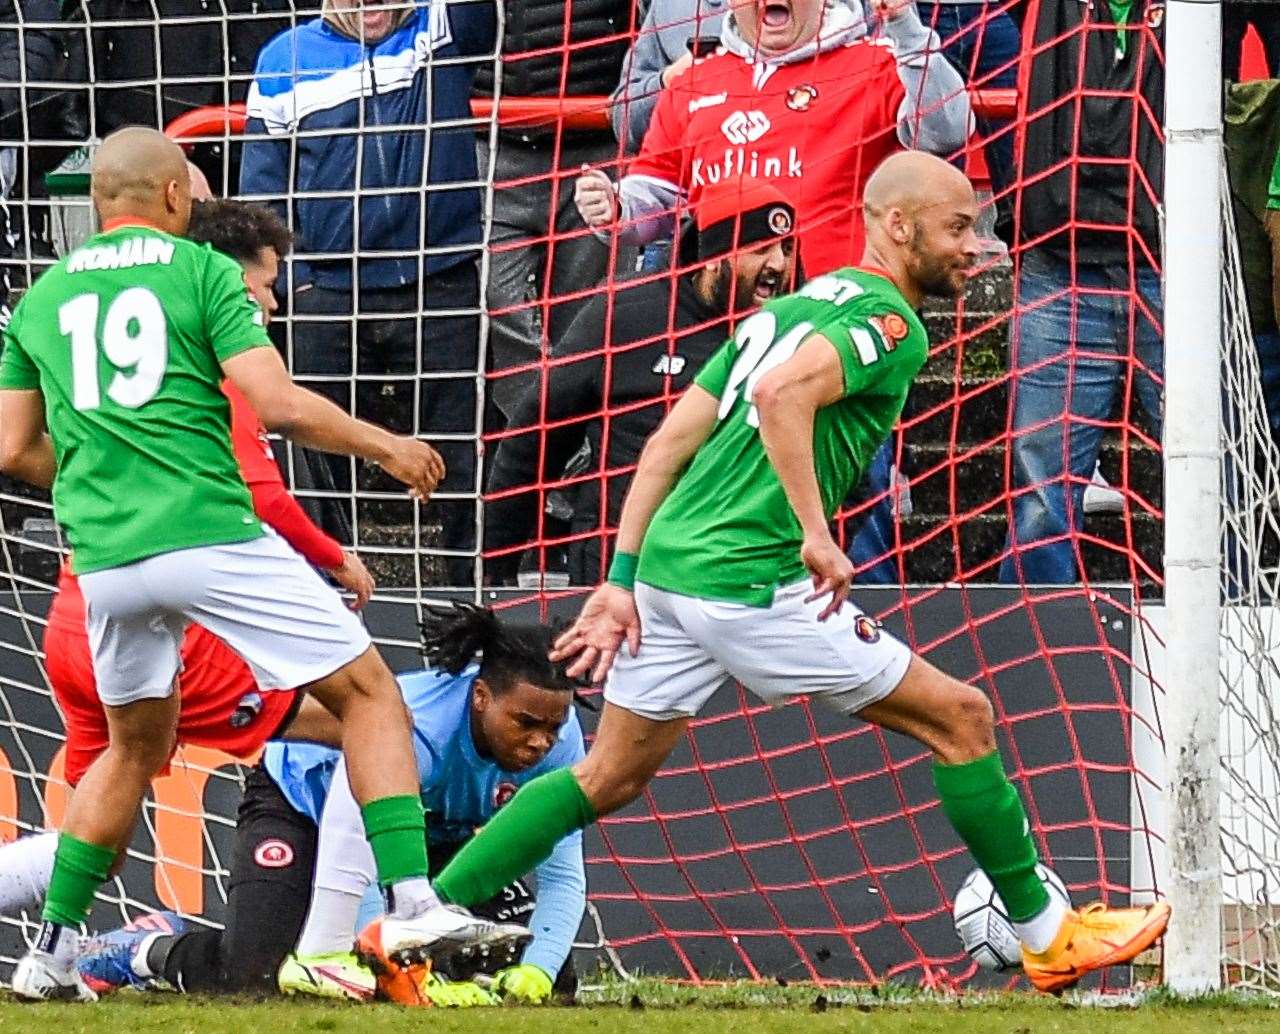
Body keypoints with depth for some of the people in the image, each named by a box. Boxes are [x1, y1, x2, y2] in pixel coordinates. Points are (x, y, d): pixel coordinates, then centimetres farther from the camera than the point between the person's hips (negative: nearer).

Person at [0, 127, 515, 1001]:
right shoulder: (203, 272, 1)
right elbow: (280, 406, -8)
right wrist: (387, 446, 7)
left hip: (105, 559, 5)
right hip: (210, 534, -5)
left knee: (135, 748, 25)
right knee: (367, 692, 4)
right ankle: (412, 903, -9)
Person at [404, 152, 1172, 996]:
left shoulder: (801, 303, 21)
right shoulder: (889, 321, -7)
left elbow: (672, 439, 18)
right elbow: (780, 393, -26)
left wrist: (622, 580, 16)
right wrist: (816, 533, -24)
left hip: (668, 566, 9)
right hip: (749, 578, -9)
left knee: (611, 779, 18)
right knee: (960, 718, 2)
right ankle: (1048, 935, 9)